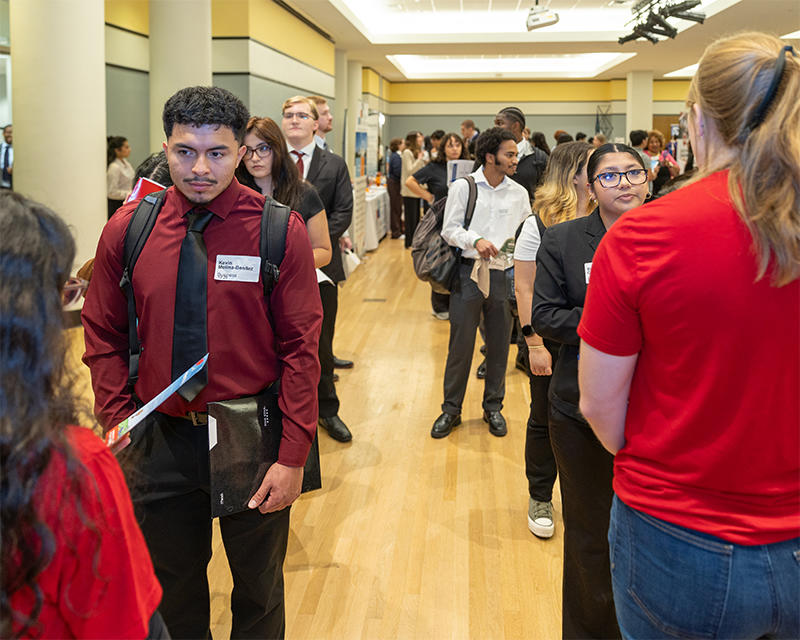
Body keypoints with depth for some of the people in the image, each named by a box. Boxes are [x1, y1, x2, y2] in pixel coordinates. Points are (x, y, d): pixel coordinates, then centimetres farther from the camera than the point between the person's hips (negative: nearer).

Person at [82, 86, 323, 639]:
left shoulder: (280, 230, -10)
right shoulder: (128, 229, -2)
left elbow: (301, 347, -11)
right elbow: (105, 339, 5)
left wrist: (293, 455, -14)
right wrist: (119, 429, -3)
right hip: (160, 440, 2)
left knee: (259, 593, 18)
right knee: (171, 593, 21)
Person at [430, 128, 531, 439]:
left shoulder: (519, 193, 9)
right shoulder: (463, 187, 1)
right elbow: (449, 230, -3)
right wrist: (475, 241, -18)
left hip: (504, 275, 3)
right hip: (468, 273, -2)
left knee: (499, 344, 10)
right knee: (460, 343, 3)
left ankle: (493, 407, 26)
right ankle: (451, 409, 17)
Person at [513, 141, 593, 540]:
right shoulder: (538, 226, -7)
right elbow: (524, 288, -7)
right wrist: (534, 343, -12)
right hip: (551, 341, -3)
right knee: (545, 420, 10)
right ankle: (540, 499, 27)